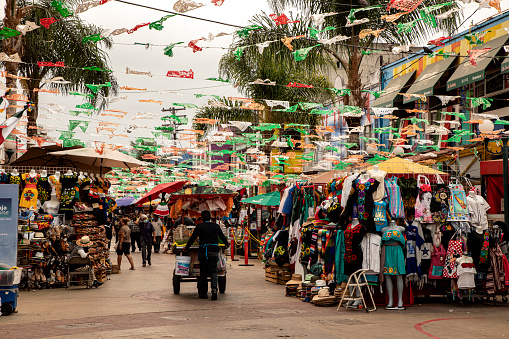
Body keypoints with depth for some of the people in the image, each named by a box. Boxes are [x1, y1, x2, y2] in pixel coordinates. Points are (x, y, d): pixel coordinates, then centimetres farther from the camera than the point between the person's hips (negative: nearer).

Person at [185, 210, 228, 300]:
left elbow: (192, 238, 4)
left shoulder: (199, 226, -1)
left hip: (204, 251, -2)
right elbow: (222, 237, 21)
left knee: (203, 272, 8)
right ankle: (214, 289, -19)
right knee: (213, 271, 3)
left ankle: (203, 293, 13)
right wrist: (226, 244, 42)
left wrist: (186, 248, 18)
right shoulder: (216, 226, 8)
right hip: (214, 251, 2)